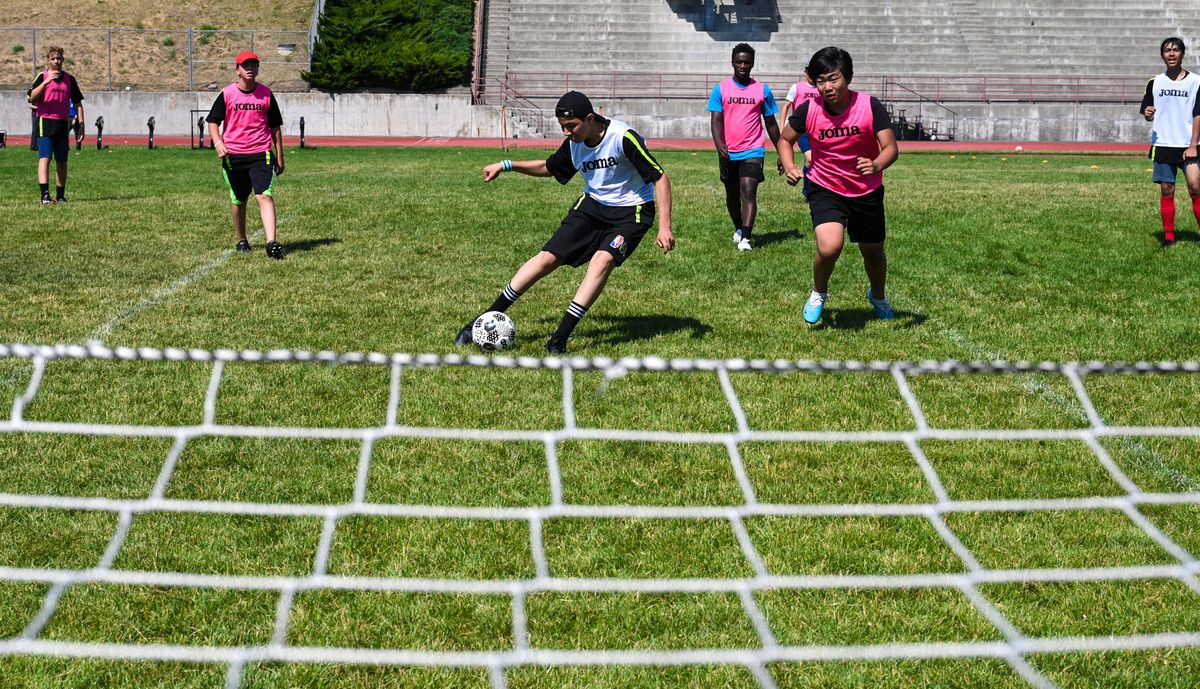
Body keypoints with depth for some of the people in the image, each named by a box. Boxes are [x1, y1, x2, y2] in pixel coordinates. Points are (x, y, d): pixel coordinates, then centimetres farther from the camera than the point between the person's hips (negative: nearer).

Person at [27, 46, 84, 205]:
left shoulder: (69, 79, 10)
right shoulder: (42, 77, 0)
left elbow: (77, 103, 13)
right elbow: (32, 98, -13)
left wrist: (81, 125, 5)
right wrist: (46, 82, -22)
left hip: (63, 124, 4)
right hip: (45, 122, -4)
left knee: (62, 162, 7)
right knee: (44, 158, -14)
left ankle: (60, 196, 16)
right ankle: (45, 195, -22)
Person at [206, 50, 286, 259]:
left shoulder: (266, 94, 5)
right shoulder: (227, 94, 2)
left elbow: (275, 126, 12)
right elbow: (212, 121, 7)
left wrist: (279, 156, 11)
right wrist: (218, 142, -12)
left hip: (262, 154, -1)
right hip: (233, 155, 1)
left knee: (265, 195, -16)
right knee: (239, 200, 11)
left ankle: (271, 243, -26)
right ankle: (241, 240, 30)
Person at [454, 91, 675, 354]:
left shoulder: (623, 137, -25)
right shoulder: (573, 144, -5)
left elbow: (660, 178, -21)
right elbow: (549, 167, 17)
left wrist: (664, 228, -27)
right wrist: (507, 165, 8)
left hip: (631, 212, -5)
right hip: (592, 204, 5)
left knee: (602, 260, -29)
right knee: (547, 257, -5)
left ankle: (560, 338, -24)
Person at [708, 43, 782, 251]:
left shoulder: (762, 90, 2)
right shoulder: (721, 89, 0)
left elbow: (771, 124, 9)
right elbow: (716, 120, -6)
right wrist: (719, 145, -24)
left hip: (752, 151, -2)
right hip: (728, 153, 2)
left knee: (748, 191, -18)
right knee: (732, 195, 16)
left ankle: (745, 238, -25)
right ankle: (738, 229, 39)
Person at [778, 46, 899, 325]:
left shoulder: (870, 106, -19)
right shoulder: (808, 110, -15)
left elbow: (891, 148, -21)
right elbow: (785, 139, 2)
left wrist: (876, 166, -43)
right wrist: (790, 168, -16)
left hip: (867, 192, 1)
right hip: (825, 190, -1)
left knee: (873, 252, 18)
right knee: (829, 246, -26)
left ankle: (878, 296, 51)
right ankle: (819, 293, 6)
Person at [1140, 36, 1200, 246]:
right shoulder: (1155, 83, 8)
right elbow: (1147, 114, 14)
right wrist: (1148, 115, -11)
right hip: (1162, 145, 2)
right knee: (1167, 191, 3)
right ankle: (1168, 235, 10)